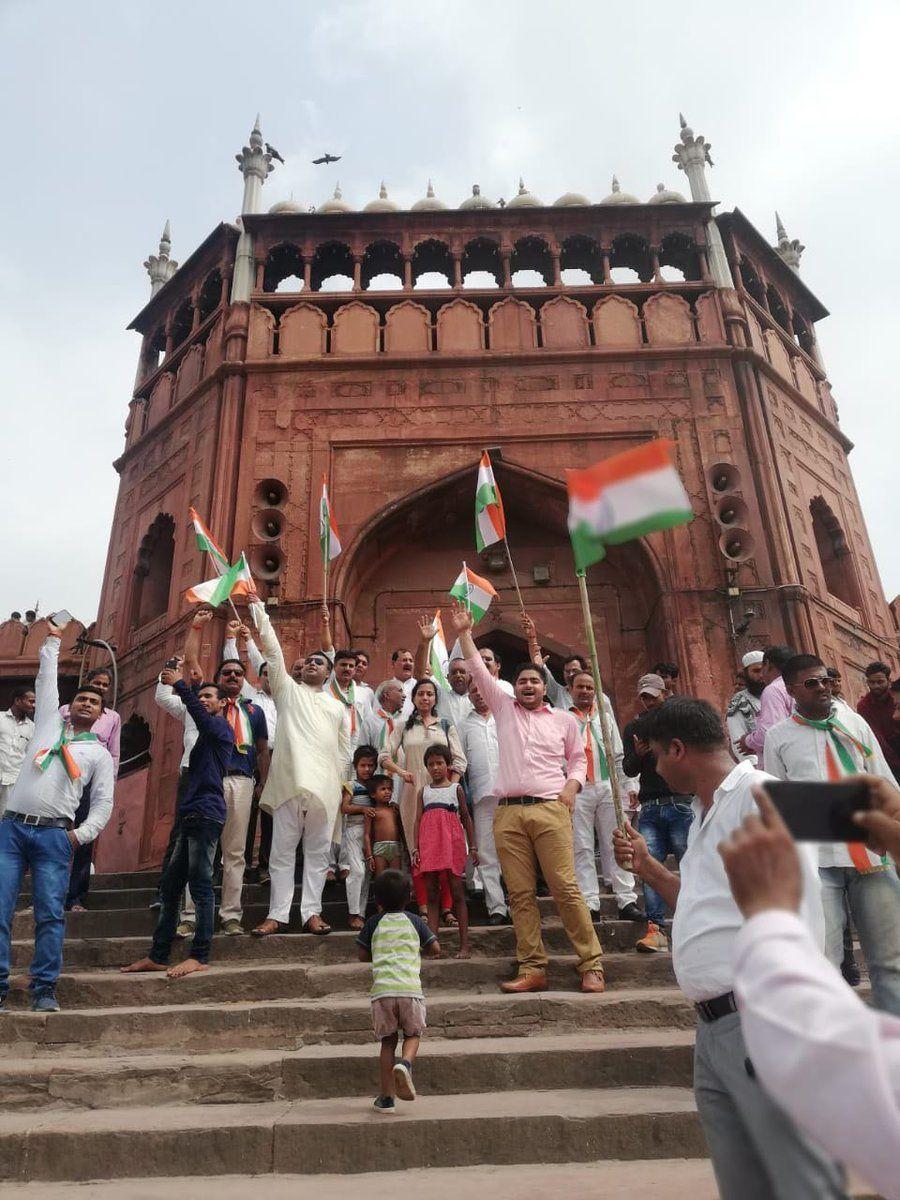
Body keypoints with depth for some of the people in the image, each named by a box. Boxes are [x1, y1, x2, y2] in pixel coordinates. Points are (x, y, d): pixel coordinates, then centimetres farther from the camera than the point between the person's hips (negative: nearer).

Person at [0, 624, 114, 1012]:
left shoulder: (99, 753, 12)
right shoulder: (49, 724, 16)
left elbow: (103, 802, 9)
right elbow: (46, 682, 19)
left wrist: (82, 834, -4)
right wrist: (53, 641, 22)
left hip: (54, 836, -1)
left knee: (51, 915, -4)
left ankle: (44, 989, 4)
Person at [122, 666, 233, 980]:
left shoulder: (222, 727, -2)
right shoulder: (206, 735, 25)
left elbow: (200, 716, -21)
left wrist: (179, 684, -21)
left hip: (206, 814, -9)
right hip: (191, 815, 9)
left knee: (201, 886, -8)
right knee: (170, 886, 9)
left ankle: (199, 956, -4)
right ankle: (158, 956, 14)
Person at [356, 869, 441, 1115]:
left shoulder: (373, 923, 12)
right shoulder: (414, 921, 11)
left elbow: (363, 956, 15)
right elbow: (435, 949, 10)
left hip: (382, 989, 1)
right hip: (410, 987, -1)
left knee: (388, 1041, 13)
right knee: (413, 1035, 14)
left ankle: (387, 1097, 11)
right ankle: (405, 1063, -17)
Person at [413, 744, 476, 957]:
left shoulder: (456, 788, 6)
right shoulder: (423, 791, 11)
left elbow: (466, 818, 8)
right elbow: (418, 820, 8)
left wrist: (472, 846, 5)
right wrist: (415, 849, 1)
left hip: (452, 843, -2)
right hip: (429, 844, 2)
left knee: (457, 892, -1)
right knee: (431, 894, 4)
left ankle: (464, 945, 3)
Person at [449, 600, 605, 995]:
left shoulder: (564, 720, 14)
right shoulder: (504, 709, 15)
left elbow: (579, 758, 20)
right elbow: (479, 671, 13)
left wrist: (572, 784, 0)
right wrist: (464, 633, 9)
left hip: (551, 809, -2)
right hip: (508, 813, 2)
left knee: (566, 888, -7)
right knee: (521, 895, 1)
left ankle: (591, 965, 0)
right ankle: (533, 969, 7)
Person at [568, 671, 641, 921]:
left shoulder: (605, 716, 20)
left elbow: (618, 754, 17)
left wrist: (626, 786, 9)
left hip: (608, 786, 2)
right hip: (577, 789, -2)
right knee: (582, 848, -3)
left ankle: (627, 900, 3)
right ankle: (589, 904, -1)